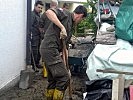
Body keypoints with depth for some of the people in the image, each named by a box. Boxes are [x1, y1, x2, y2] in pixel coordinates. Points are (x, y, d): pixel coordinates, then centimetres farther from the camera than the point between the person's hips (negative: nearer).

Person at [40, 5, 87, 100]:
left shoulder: (71, 25, 22)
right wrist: (62, 27, -24)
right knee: (64, 78, -6)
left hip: (48, 49, 9)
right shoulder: (65, 14, -2)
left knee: (53, 79, 18)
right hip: (50, 48, -9)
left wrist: (65, 66, 18)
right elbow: (48, 12, -22)